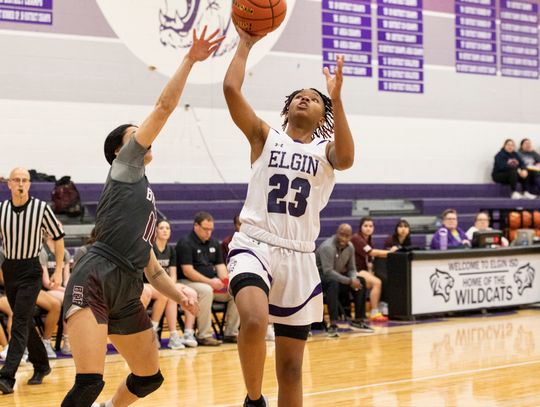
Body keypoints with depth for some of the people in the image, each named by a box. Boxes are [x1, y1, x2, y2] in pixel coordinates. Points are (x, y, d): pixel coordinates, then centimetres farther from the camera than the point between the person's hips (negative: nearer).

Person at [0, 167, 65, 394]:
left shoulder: (41, 208, -9)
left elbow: (58, 237, 0)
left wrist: (58, 270, -1)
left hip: (30, 271, -4)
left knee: (19, 324, -12)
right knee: (25, 323, 14)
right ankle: (41, 365, 29)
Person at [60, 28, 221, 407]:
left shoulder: (146, 199, 28)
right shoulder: (124, 167, 8)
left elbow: (151, 265, 25)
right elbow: (164, 107, -1)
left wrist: (180, 294, 9)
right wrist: (190, 59, 1)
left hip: (127, 295, 9)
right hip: (95, 283, -9)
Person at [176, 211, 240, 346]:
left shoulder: (214, 243, 15)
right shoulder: (185, 243, -9)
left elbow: (220, 265, 13)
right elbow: (188, 271, -17)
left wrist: (226, 280, -9)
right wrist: (210, 282, -24)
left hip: (212, 281, 7)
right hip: (189, 282, -7)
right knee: (206, 290, -38)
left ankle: (231, 333, -6)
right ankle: (204, 336, -31)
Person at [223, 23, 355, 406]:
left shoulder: (326, 150, 9)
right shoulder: (265, 136, 9)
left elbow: (346, 158, -17)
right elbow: (231, 88, -4)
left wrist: (336, 98, -23)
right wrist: (246, 43, 3)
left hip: (300, 258, 2)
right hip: (255, 246, -2)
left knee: (291, 367, 7)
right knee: (254, 321, -32)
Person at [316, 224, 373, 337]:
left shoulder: (350, 247, 0)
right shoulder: (327, 247, -26)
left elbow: (351, 268, 8)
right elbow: (328, 271, -31)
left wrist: (354, 279, -16)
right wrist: (349, 281, -31)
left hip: (336, 275, 8)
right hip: (320, 276, -8)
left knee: (361, 281, -5)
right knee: (333, 283, -38)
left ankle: (358, 320, 2)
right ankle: (333, 325, -41)